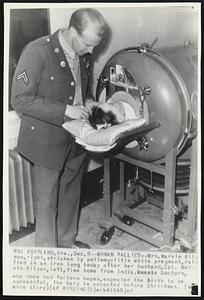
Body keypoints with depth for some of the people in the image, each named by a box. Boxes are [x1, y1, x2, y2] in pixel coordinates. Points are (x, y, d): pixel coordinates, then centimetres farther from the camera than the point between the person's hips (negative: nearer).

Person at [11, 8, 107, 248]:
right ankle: (47, 249, 28)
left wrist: (87, 102, -3)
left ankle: (67, 240, 42)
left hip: (76, 139, 7)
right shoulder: (37, 51, -20)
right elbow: (20, 100, -21)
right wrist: (65, 110, -25)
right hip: (47, 142, -7)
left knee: (70, 194, 21)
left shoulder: (83, 55, 2)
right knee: (47, 201, 8)